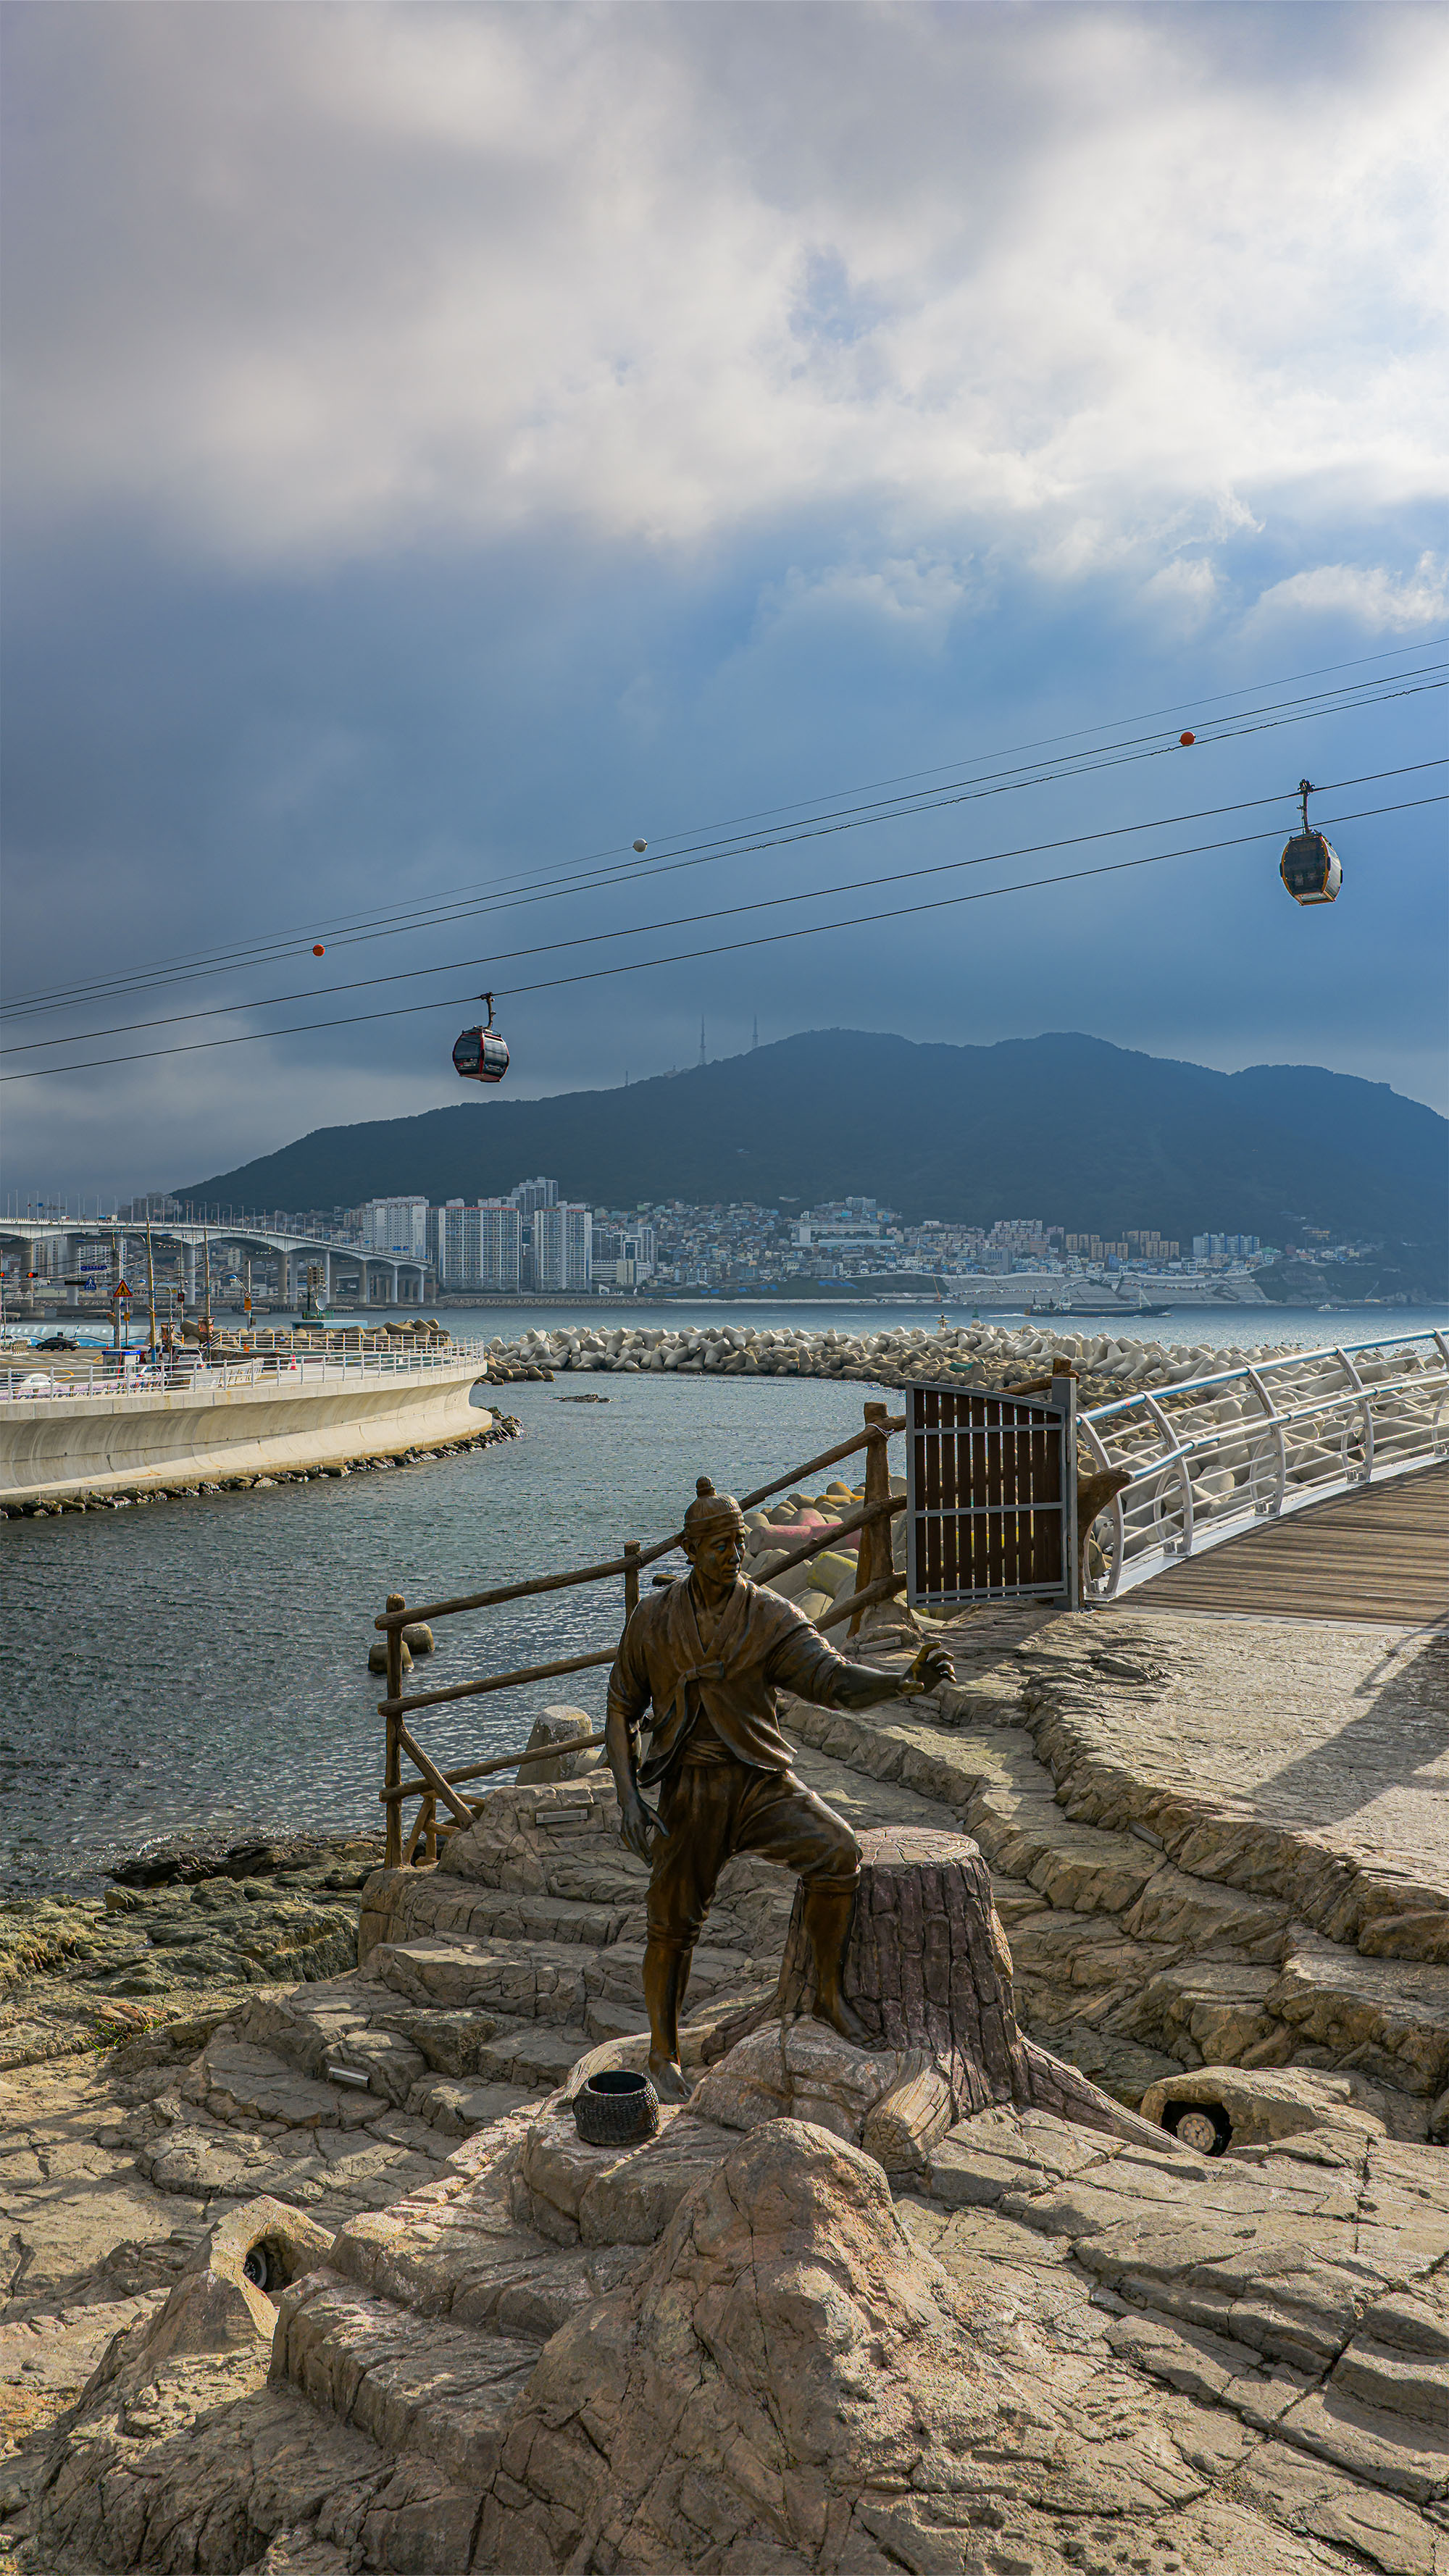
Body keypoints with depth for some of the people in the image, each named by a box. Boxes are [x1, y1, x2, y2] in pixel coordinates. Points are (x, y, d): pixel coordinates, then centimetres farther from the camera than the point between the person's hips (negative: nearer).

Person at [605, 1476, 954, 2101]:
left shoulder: (771, 1616, -5)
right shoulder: (652, 1620, -1)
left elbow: (833, 1679, -18)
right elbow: (621, 1713, 6)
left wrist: (906, 1680, -37)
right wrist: (629, 1798, -7)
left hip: (762, 1781, 0)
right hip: (689, 1790, 0)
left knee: (838, 1853, -24)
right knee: (672, 1925, 3)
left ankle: (829, 1996, -3)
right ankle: (662, 2052, 28)